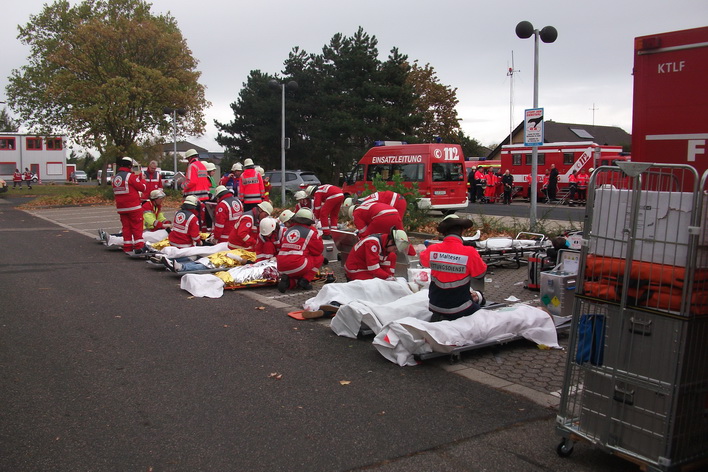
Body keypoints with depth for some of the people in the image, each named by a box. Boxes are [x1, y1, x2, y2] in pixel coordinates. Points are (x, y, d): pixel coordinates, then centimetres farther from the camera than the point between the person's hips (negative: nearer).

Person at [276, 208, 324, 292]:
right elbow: (319, 250, 10)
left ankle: (288, 282, 0)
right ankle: (305, 280, 1)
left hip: (282, 269, 6)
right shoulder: (310, 232, 3)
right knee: (320, 258, 15)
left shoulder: (287, 231, 19)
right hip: (297, 266, -6)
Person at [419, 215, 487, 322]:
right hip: (459, 310, -3)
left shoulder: (432, 250, -10)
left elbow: (423, 260, 13)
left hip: (434, 307, 4)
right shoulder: (470, 252, -21)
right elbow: (481, 273, -4)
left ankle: (440, 317, 9)